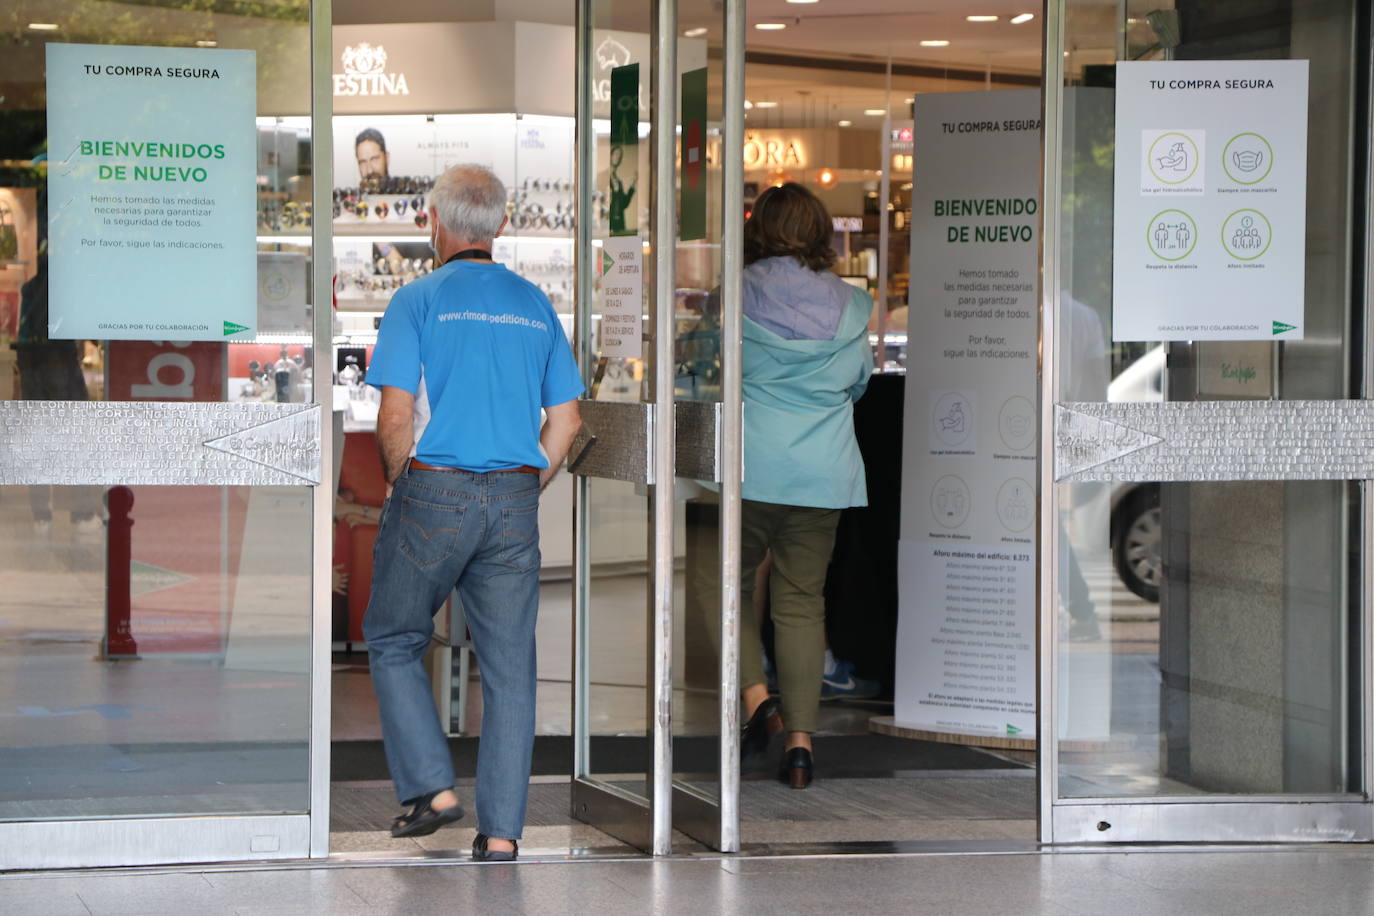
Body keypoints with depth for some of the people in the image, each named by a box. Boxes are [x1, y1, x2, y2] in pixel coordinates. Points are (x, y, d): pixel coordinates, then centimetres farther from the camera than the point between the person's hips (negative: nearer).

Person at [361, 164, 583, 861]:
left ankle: (431, 786, 2)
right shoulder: (534, 305, 9)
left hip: (433, 492, -4)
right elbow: (565, 422, 10)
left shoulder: (418, 300, -5)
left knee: (393, 642, 14)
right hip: (515, 502, 4)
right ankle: (502, 831, 4)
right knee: (509, 664, 5)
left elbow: (396, 417, -11)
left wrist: (398, 485, 5)